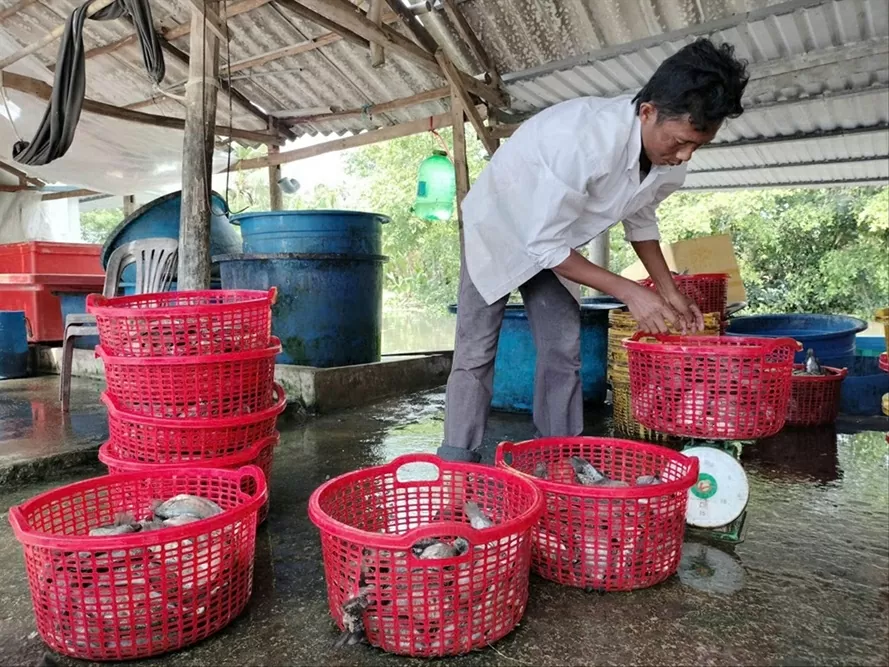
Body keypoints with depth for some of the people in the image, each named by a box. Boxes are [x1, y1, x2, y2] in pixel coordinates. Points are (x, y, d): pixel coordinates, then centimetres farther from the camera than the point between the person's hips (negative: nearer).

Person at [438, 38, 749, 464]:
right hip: (498, 227, -6)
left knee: (563, 352, 1)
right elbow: (546, 246, -32)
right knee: (476, 353, -8)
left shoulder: (669, 158, -15)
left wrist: (670, 293, -3)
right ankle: (457, 468, 0)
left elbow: (640, 220, 5)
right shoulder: (582, 140, -39)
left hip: (554, 239, 6)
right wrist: (629, 292, -30)